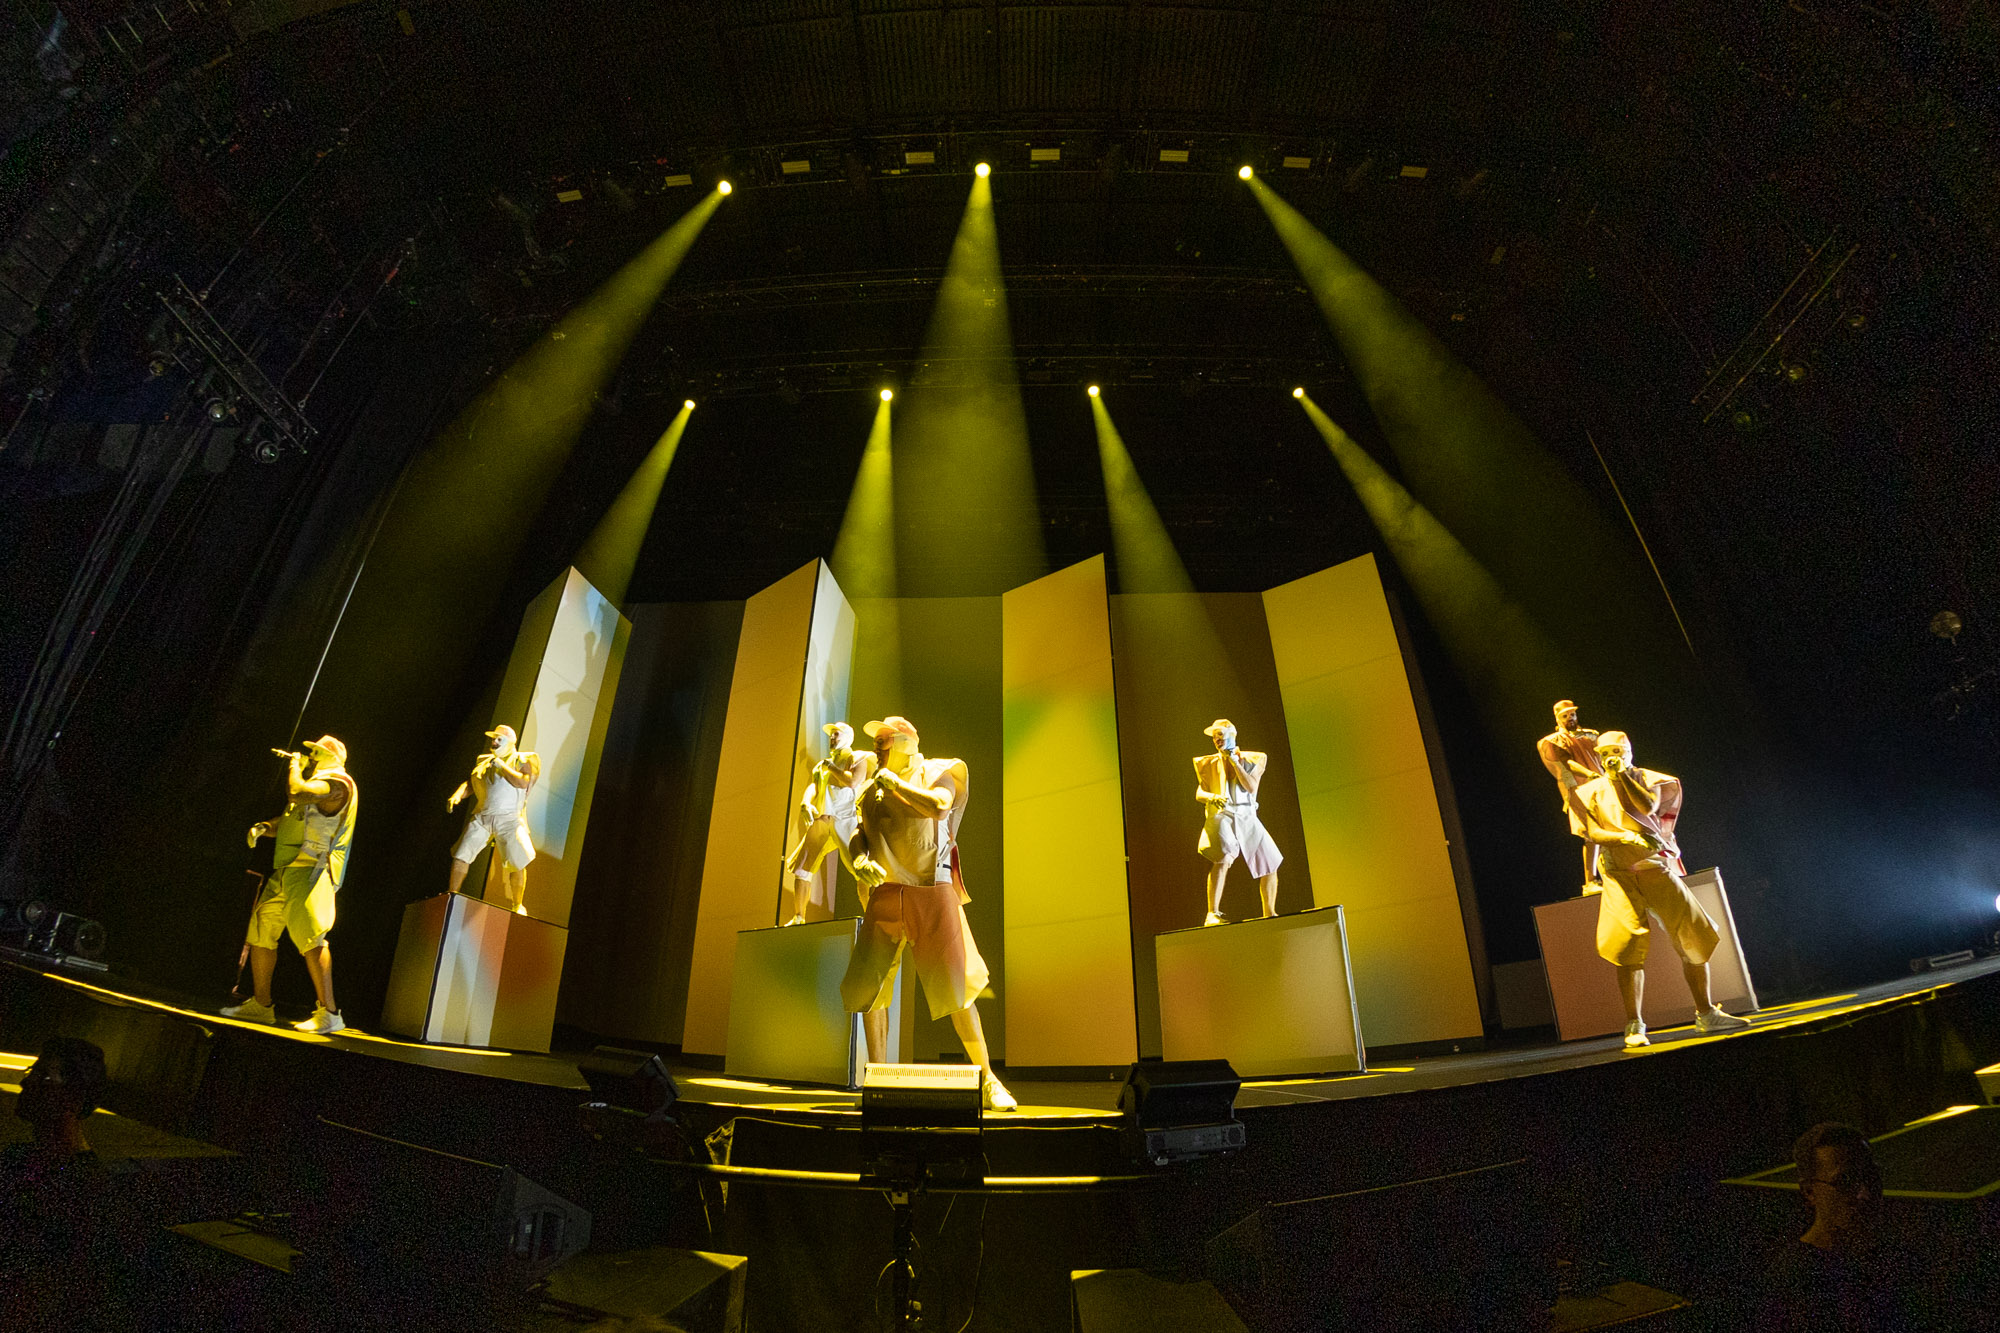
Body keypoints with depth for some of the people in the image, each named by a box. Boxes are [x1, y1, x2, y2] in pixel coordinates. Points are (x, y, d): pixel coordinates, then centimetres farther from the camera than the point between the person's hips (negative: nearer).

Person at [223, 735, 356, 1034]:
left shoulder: (337, 783, -7)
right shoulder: (315, 785, 27)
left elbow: (297, 791, -24)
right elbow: (286, 823, 31)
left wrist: (294, 764, -4)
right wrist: (263, 827, 8)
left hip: (312, 869, -11)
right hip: (287, 872, 11)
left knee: (310, 936, -21)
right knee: (261, 931, 13)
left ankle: (328, 1013, -24)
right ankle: (260, 1005, 24)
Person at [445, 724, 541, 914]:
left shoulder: (523, 761, 5)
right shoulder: (483, 761, 19)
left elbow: (523, 782, -12)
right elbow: (470, 783, 19)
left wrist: (501, 766, -11)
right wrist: (457, 795, 0)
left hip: (508, 819, -4)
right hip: (481, 816, 4)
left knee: (517, 864, -6)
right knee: (461, 855, -4)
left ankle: (518, 906, 7)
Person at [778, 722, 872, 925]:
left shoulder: (858, 759, 4)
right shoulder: (821, 765, 24)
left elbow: (853, 781, -14)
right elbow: (813, 787, 11)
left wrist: (831, 766, -3)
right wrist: (805, 803, -10)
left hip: (845, 819, -7)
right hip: (821, 821, 7)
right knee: (800, 868, 6)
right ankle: (798, 918, 17)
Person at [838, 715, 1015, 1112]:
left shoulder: (939, 774, 4)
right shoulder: (870, 792, 15)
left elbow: (937, 806, -17)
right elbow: (856, 838, 9)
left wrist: (893, 781, -7)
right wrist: (861, 861, -13)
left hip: (933, 891, -4)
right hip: (885, 894, 4)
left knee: (956, 990, -5)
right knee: (867, 986, -3)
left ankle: (988, 1080, 7)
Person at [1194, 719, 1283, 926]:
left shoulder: (1251, 759, 14)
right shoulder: (1209, 763, 15)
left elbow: (1251, 787, -1)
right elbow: (1199, 793, 7)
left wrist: (1235, 762, -3)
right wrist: (1212, 797, -14)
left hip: (1247, 817, 3)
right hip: (1221, 815, -3)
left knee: (1270, 864, 3)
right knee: (1223, 858, -29)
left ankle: (1270, 914, 21)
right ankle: (1212, 914, -31)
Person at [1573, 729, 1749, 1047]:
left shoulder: (1646, 779, 12)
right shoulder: (1590, 791, 10)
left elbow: (1647, 806, -10)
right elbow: (1592, 833, -2)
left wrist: (1623, 774, -9)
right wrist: (1626, 837, -18)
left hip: (1657, 868, 2)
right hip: (1620, 874, -2)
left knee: (1695, 938, 1)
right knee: (1629, 950, -11)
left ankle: (1706, 1014, 18)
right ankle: (1634, 1026, -7)